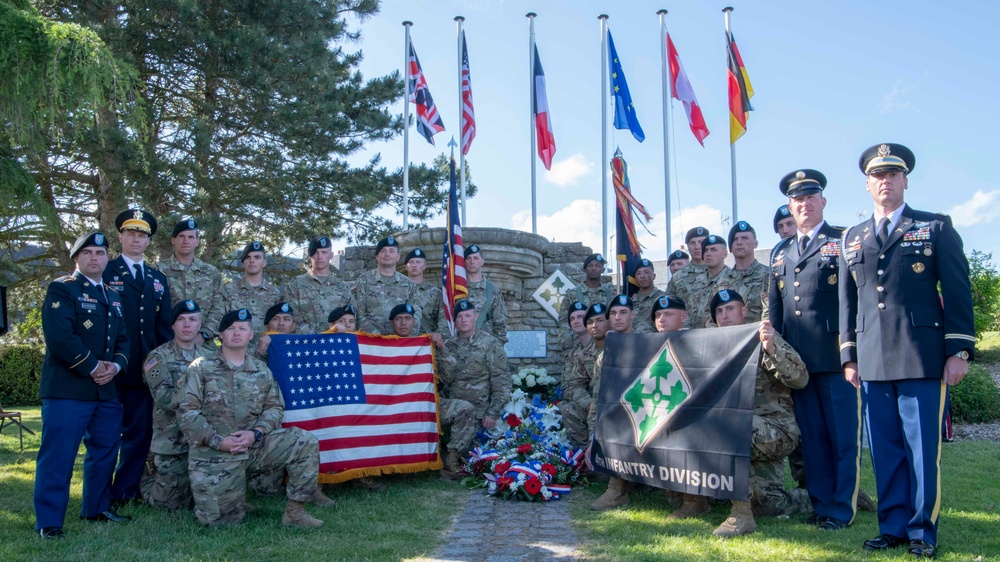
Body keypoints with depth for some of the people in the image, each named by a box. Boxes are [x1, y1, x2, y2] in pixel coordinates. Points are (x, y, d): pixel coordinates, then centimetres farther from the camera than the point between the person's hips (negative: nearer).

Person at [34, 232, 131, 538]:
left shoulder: (113, 297, 18)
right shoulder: (61, 289, -5)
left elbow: (123, 339, 16)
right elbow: (59, 337, -18)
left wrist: (115, 365, -4)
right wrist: (93, 367, -15)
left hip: (107, 389, 8)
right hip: (67, 387, -7)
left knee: (105, 451, 14)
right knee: (58, 455, -6)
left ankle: (97, 508, 28)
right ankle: (49, 522, 1)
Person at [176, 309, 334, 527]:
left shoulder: (262, 370, 10)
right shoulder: (201, 367, -1)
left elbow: (275, 407, 7)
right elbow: (186, 411, -7)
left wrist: (255, 433, -14)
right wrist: (218, 441, -17)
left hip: (255, 446, 3)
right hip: (213, 454, -3)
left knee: (305, 442, -16)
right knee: (223, 519, -7)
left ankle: (295, 511, -8)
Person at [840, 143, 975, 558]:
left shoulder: (936, 227, 6)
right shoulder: (852, 239, 16)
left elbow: (957, 291, 2)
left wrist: (959, 351, -5)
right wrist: (849, 356, 11)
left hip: (922, 358, -3)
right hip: (872, 363, 3)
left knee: (922, 449, 0)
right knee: (885, 450, 7)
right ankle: (893, 526, 18)